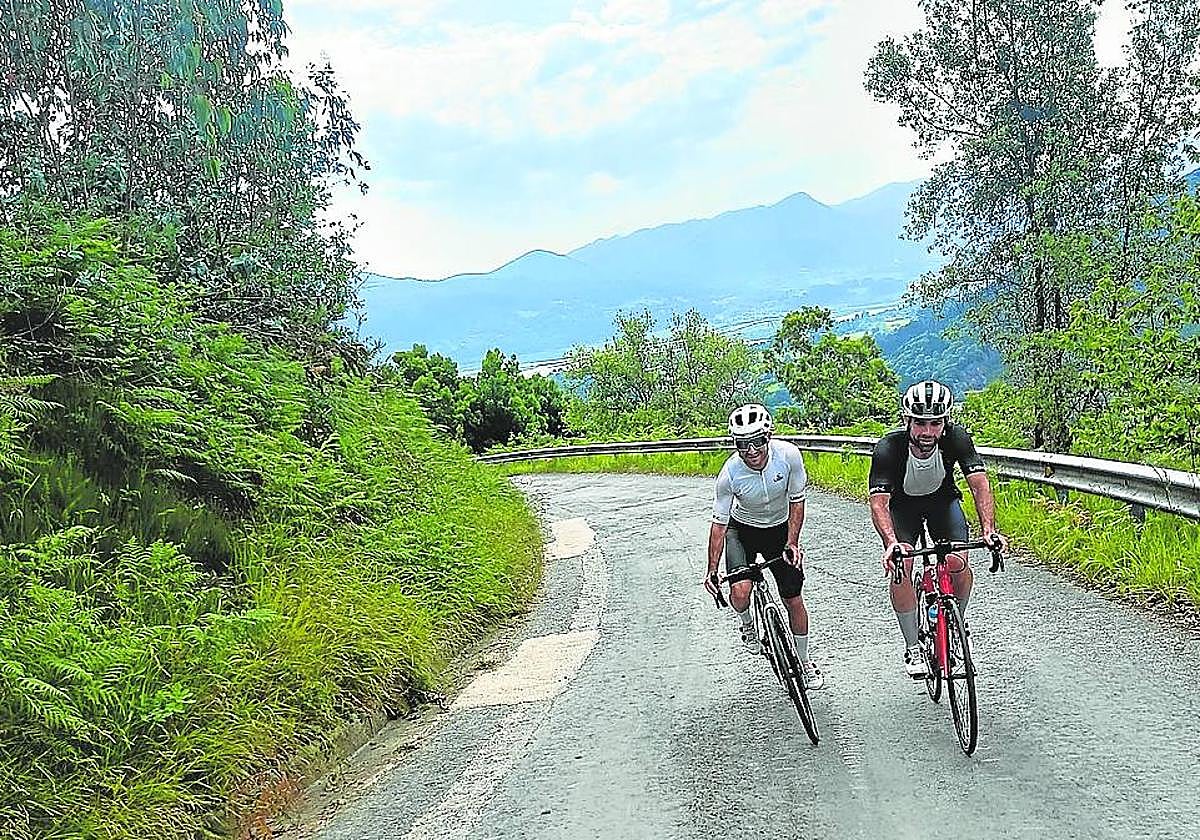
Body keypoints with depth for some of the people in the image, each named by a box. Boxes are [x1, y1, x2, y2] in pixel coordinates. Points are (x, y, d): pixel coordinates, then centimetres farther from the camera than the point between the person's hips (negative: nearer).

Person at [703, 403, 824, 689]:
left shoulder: (788, 454, -27)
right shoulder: (730, 473, -29)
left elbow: (797, 500, -11)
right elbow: (719, 523, -19)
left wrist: (792, 543, -18)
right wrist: (711, 570, -19)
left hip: (780, 528, 1)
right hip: (742, 529, -1)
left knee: (794, 599, 4)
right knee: (740, 592, -22)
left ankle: (804, 661, 27)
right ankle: (747, 624, 16)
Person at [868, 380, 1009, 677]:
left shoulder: (956, 438, -30)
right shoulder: (888, 448, -35)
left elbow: (979, 483, -35)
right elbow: (878, 503, -41)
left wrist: (989, 530, -51)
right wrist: (891, 543, -59)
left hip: (943, 499, 1)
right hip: (902, 504, -1)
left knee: (958, 564, -19)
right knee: (901, 567, -21)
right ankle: (912, 648, -6)